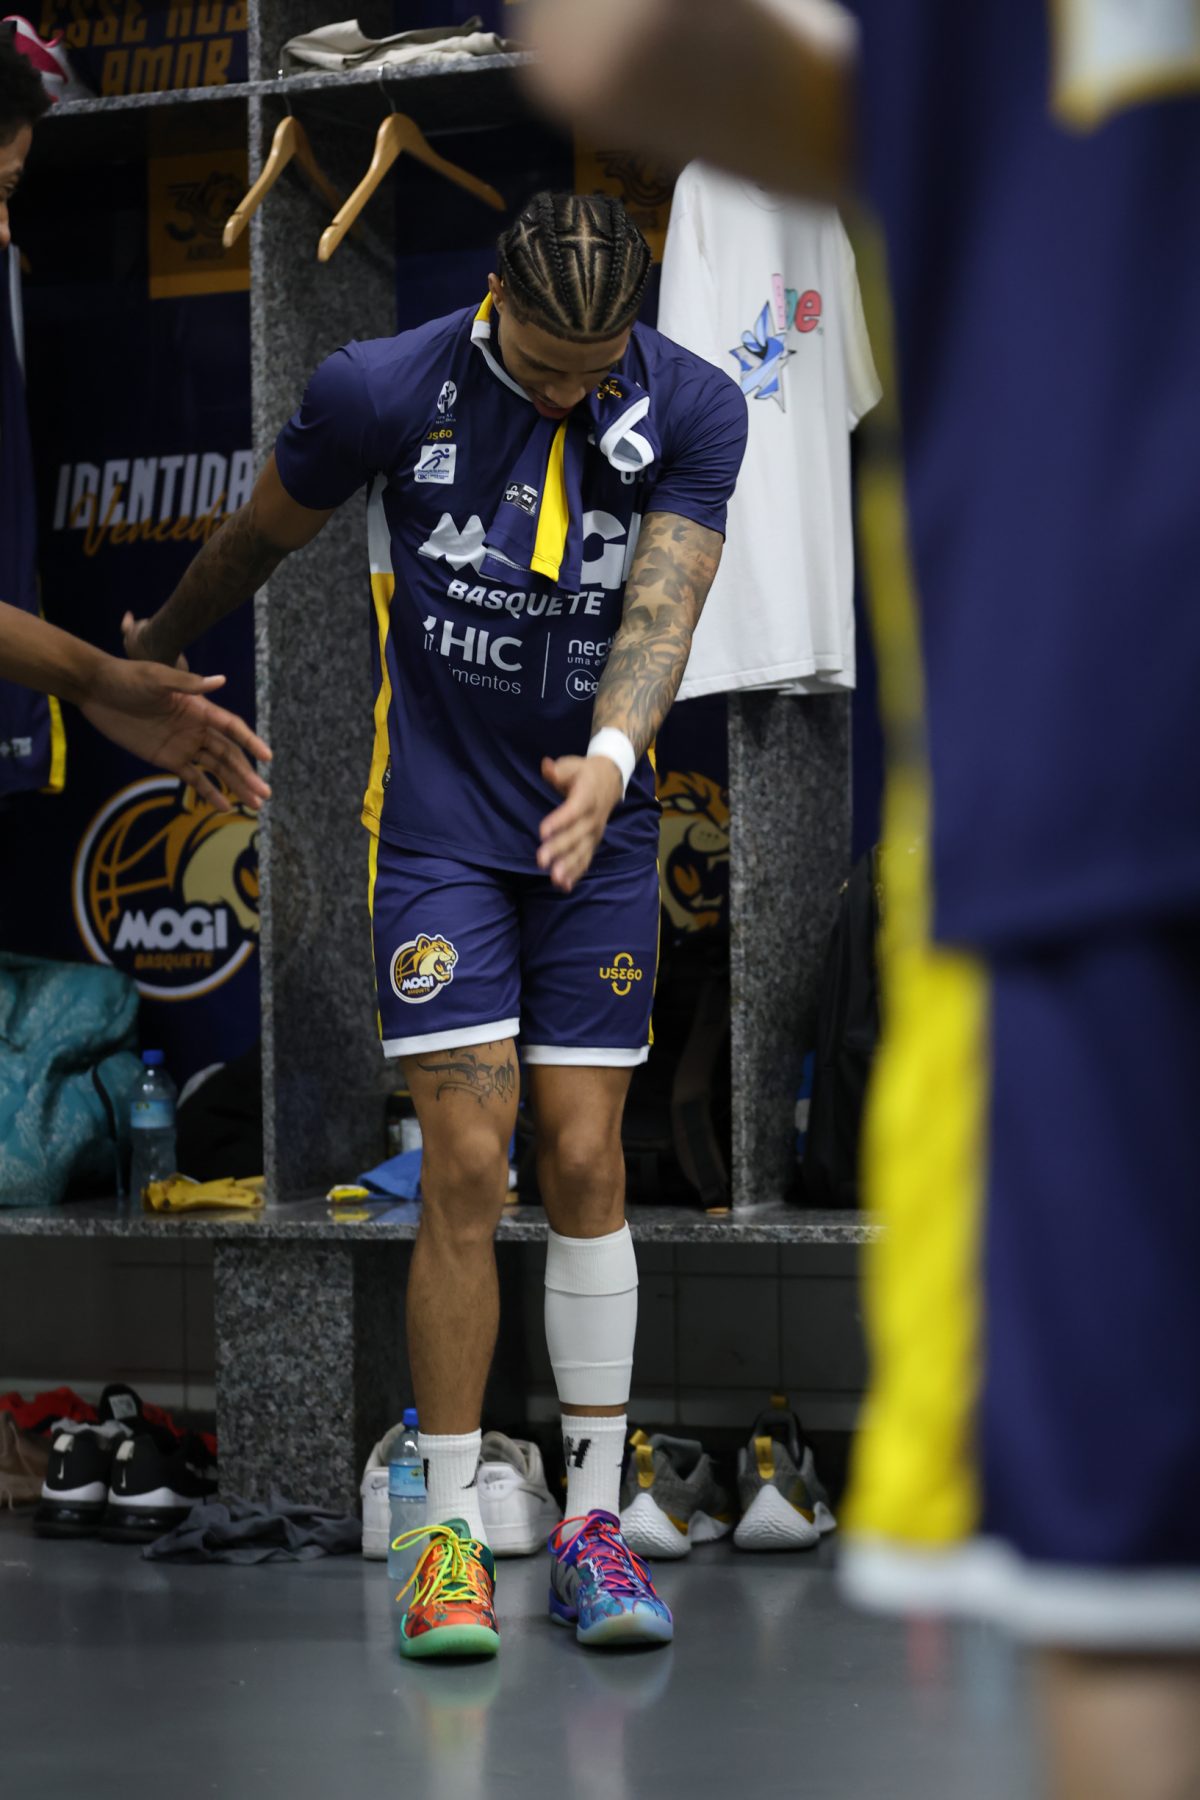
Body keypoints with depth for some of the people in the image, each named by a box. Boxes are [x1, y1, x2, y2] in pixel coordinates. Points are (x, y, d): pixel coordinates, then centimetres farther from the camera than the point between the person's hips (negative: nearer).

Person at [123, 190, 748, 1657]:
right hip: (437, 821, -2)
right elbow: (261, 537, 6)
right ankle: (450, 1533, -1)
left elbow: (663, 606, -16)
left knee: (584, 1162, 2)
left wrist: (610, 758, -35)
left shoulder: (692, 412, -7)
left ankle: (592, 1526, 9)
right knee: (467, 1162, -9)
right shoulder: (383, 392, -12)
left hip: (598, 826, 2)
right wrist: (153, 651, 22)